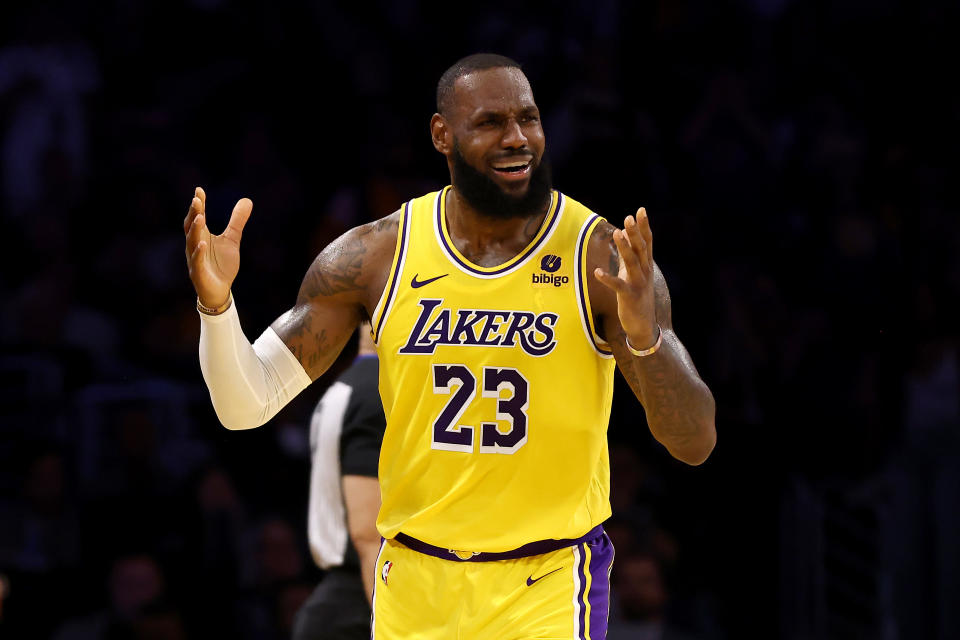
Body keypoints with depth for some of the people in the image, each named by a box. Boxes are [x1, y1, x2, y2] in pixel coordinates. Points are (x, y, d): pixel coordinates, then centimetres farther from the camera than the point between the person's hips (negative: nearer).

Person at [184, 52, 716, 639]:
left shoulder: (604, 258, -10)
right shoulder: (376, 256, -3)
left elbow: (696, 444, -15)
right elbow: (247, 405, -1)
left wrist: (645, 337, -33)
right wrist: (216, 304, -20)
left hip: (547, 590, -3)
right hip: (411, 585, 3)